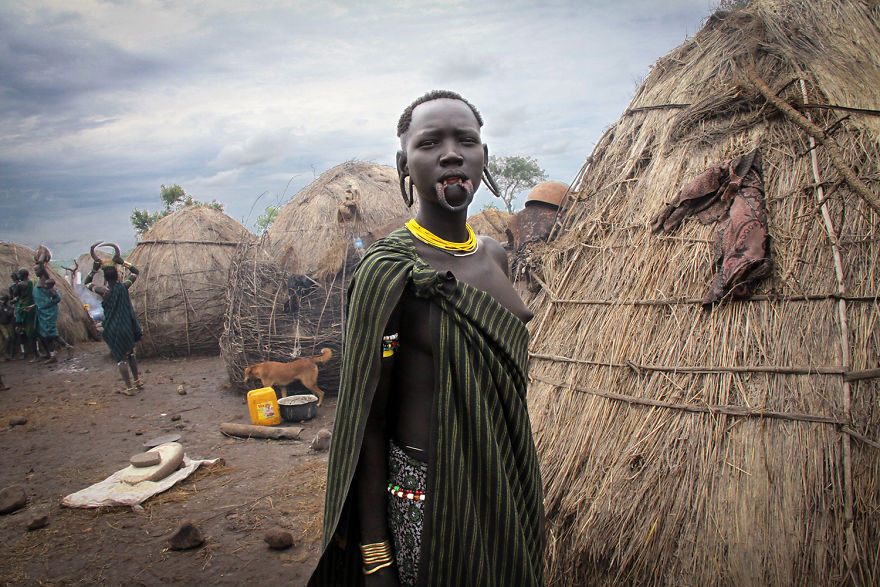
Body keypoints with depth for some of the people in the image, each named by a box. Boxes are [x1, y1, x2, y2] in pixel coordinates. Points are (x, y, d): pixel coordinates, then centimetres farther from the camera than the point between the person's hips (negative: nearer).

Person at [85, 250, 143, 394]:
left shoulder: (104, 291, -14)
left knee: (121, 358, 5)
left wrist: (94, 269, 5)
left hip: (113, 329, -4)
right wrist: (122, 262, 7)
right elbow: (135, 272, 11)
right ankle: (137, 381, 31)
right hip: (127, 327, 4)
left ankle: (129, 387, 10)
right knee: (130, 353, 22)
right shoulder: (123, 287, -6)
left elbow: (87, 283, 6)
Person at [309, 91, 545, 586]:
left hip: (509, 485, 7)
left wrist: (530, 486, 18)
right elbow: (366, 422, -16)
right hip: (429, 495, -7)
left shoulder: (494, 255, 3)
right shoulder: (390, 270, -18)